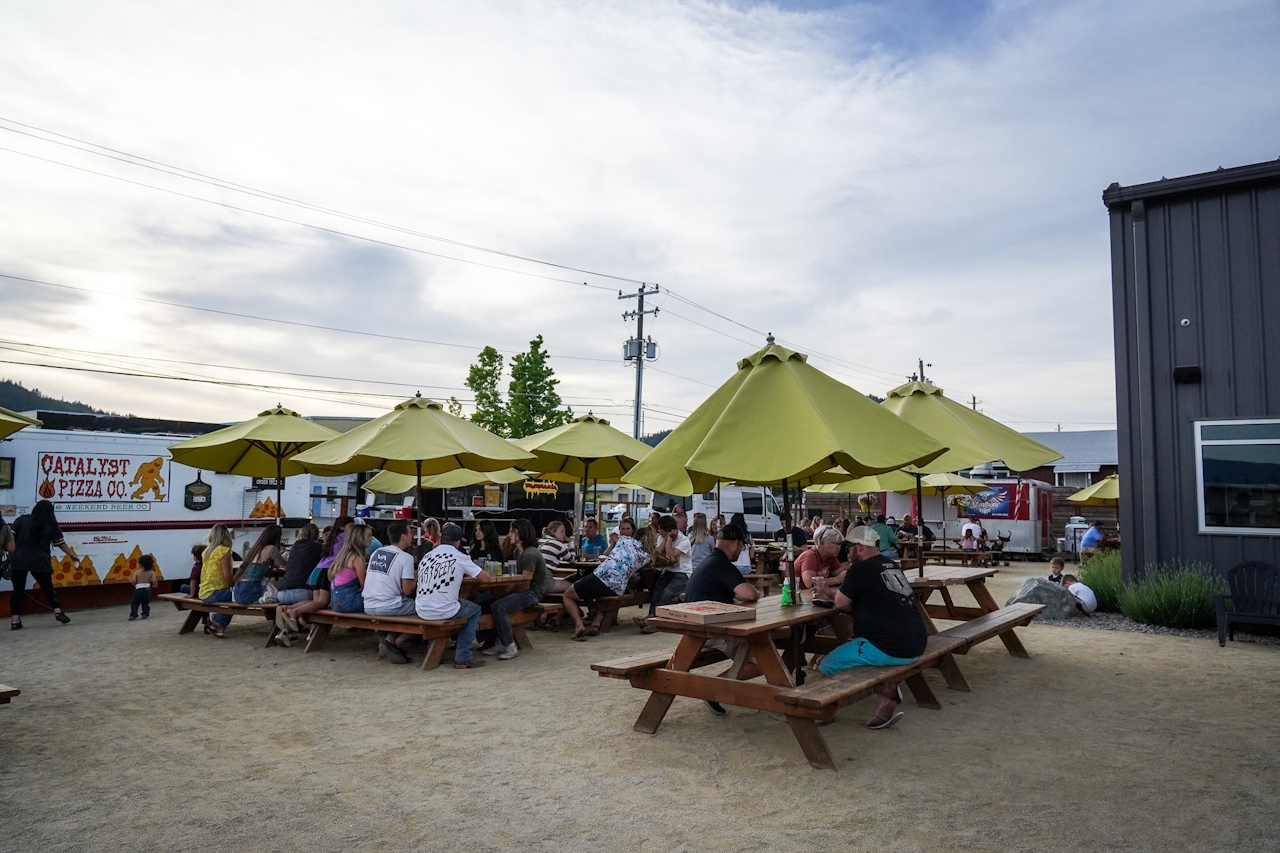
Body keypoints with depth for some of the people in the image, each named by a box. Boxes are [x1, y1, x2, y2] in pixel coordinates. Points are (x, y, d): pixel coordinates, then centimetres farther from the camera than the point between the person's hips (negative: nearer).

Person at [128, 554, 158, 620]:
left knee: (134, 602, 9)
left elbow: (133, 581, -15)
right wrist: (154, 585, 7)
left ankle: (133, 615, 0)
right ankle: (145, 614, 12)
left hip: (138, 589, -2)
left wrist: (134, 584, 8)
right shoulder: (151, 572, -2)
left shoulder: (137, 572, -6)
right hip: (147, 589, 2)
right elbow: (154, 580, -13)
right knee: (145, 602, 18)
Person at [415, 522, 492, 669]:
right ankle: (462, 658, 15)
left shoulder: (426, 557, 7)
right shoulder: (460, 558, -6)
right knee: (475, 610, 22)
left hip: (422, 612, 5)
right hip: (444, 612, -5)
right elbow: (486, 577, -1)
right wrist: (467, 573, 22)